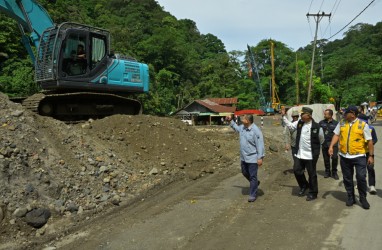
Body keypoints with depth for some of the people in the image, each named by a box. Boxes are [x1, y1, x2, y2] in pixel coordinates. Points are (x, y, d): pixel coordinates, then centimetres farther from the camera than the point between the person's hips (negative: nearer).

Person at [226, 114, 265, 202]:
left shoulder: (256, 130, -22)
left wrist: (260, 157, -23)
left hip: (253, 158, -8)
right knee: (245, 173, 23)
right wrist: (231, 121, 18)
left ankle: (253, 195, 15)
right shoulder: (242, 127, 1)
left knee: (253, 176, 2)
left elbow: (260, 145, -22)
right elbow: (236, 128, 27)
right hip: (243, 157, 8)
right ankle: (255, 183, 48)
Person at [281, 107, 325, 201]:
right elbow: (290, 125, 16)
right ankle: (304, 186, 36)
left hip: (311, 155, -5)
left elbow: (322, 139, 0)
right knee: (297, 171, 10)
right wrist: (283, 116, 9)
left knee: (312, 174, 6)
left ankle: (313, 193, 22)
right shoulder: (299, 123, 0)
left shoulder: (316, 127, -15)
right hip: (300, 154, 5)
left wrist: (315, 147, 9)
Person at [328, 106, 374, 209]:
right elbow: (336, 135, 6)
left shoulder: (363, 125, -6)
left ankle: (363, 198, 15)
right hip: (344, 156, 4)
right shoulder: (341, 123, 4)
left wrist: (371, 155, -3)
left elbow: (369, 141, -3)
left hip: (359, 156, -3)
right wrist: (331, 146, -8)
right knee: (347, 178, 11)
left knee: (361, 177, -6)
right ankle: (351, 197, 27)